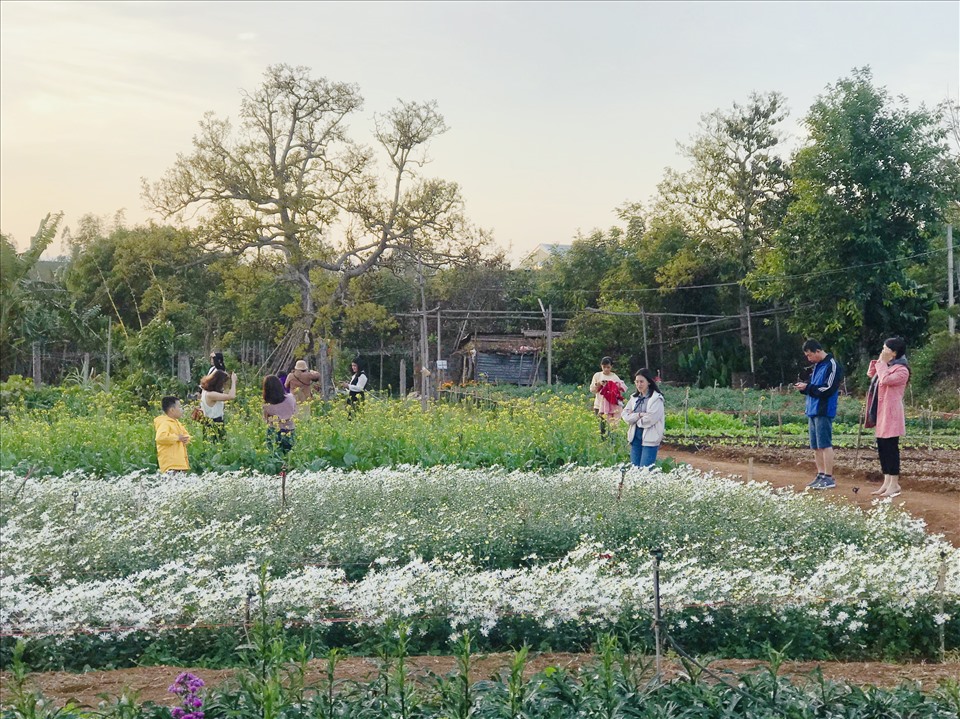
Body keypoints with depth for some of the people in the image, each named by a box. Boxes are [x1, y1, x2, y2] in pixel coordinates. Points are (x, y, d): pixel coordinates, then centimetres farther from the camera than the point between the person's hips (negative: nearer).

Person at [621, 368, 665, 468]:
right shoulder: (634, 398, 11)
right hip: (635, 437, 6)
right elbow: (625, 415, 3)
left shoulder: (656, 398, -8)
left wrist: (633, 417, -2)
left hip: (650, 439, -6)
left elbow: (649, 419, -16)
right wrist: (639, 415, -12)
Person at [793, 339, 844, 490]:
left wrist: (807, 387, -13)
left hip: (823, 411, -9)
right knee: (816, 446, 11)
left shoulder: (832, 366, -11)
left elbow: (828, 389, -17)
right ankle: (820, 475, 17)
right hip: (813, 410, 9)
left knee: (824, 445, -7)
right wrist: (804, 387, 3)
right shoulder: (817, 366, 17)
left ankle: (829, 478, -4)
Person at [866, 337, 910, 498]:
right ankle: (887, 482, 15)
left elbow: (885, 380, -26)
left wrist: (883, 363, -14)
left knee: (891, 447, -8)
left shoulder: (901, 370, -13)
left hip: (891, 414, -10)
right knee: (882, 447, 10)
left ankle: (894, 484, -4)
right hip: (881, 413, 10)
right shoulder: (887, 367, 16)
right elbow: (871, 374, 23)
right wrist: (878, 362, 10)